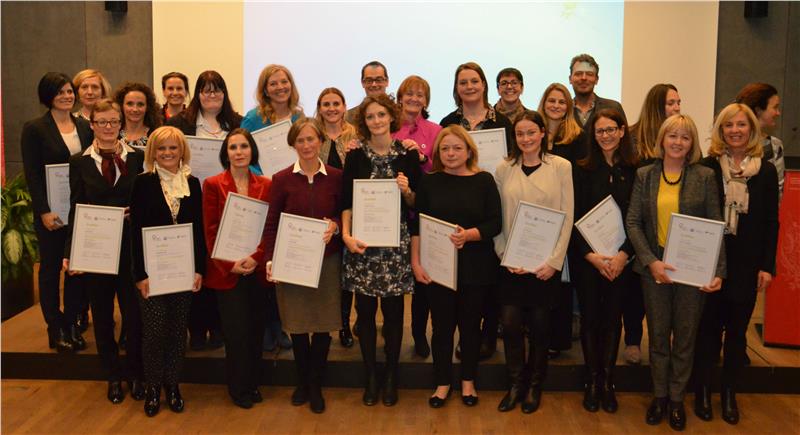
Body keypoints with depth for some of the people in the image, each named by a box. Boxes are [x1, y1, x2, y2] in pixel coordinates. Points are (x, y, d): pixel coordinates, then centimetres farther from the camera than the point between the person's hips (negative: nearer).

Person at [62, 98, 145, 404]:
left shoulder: (137, 157, 2)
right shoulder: (79, 162, 3)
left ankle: (135, 375, 20)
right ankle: (113, 377, 24)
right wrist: (70, 251, -3)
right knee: (102, 314, 10)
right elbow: (76, 209, 2)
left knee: (133, 311, 4)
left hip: (130, 245, -1)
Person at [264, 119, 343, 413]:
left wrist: (336, 225, -14)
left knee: (323, 325, 4)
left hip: (327, 261, 1)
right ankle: (302, 382, 27)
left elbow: (345, 214, 8)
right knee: (297, 325, 7)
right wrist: (270, 259, -9)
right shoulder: (282, 179, -1)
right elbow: (271, 224, 1)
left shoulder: (336, 177, 1)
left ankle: (315, 386, 21)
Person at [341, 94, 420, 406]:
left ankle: (391, 376, 20)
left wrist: (406, 191, -13)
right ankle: (370, 376, 19)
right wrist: (346, 235, -8)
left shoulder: (408, 155, 2)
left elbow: (416, 204, 6)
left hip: (395, 243, -1)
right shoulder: (355, 156, 4)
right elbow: (346, 202, 4)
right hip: (362, 242, 1)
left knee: (393, 310, 4)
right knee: (365, 310, 5)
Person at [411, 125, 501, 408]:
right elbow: (417, 226, 3)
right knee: (442, 325, 7)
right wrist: (415, 262, -5)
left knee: (470, 324, 10)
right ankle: (443, 382, 22)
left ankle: (468, 381, 27)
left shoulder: (484, 181, 0)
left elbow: (495, 223, -4)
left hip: (475, 267, 0)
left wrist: (468, 234, -21)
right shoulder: (429, 182, 3)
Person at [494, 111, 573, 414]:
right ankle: (516, 384, 18)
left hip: (546, 262, -1)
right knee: (510, 323, -1)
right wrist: (504, 254, -8)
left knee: (539, 324, 6)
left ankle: (534, 386, 24)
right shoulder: (504, 168, 3)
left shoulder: (561, 167, -1)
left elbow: (567, 217, -3)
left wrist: (554, 261, -9)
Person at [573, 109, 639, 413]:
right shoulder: (582, 170, 0)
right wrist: (592, 256, -12)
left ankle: (607, 382, 18)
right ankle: (592, 381, 17)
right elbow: (575, 217, -2)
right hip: (587, 258, 0)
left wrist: (624, 255, -13)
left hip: (621, 259, 0)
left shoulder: (635, 170, 1)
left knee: (613, 317, 7)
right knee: (590, 317, 4)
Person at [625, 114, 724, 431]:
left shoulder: (704, 176, -2)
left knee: (685, 336, 10)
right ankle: (659, 395, 26)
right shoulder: (645, 175, 1)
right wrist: (650, 261, -14)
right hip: (654, 268, 1)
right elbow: (632, 222, -2)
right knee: (658, 334, 11)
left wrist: (718, 271, -10)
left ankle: (677, 398, 25)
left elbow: (715, 227, -2)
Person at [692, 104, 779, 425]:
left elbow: (771, 222, 4)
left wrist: (767, 266, -1)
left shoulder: (766, 170, 3)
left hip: (747, 263, 2)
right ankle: (703, 391, 19)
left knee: (737, 329, 10)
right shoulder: (707, 167, -3)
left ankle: (729, 393, 24)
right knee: (709, 326, 5)